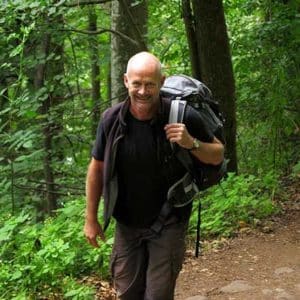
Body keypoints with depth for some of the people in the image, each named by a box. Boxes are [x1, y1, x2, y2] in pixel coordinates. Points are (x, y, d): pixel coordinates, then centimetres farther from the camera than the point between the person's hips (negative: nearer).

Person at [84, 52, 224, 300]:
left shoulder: (183, 117, -17)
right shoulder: (112, 119, -11)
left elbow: (217, 155, -5)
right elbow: (97, 168, 1)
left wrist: (191, 143, -26)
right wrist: (91, 219, 4)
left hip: (167, 223, -2)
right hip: (127, 224, 3)